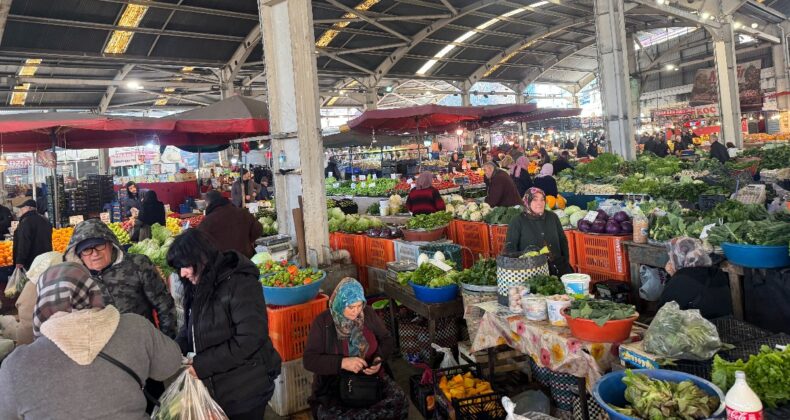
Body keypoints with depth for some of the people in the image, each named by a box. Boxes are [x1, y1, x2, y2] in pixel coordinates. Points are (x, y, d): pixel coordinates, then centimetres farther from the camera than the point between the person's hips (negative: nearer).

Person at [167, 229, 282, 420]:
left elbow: (251, 338, -25)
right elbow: (190, 328, 16)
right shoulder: (198, 287, 7)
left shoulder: (240, 283, -19)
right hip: (213, 389, 7)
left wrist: (203, 364, -21)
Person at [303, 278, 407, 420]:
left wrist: (379, 358, -11)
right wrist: (342, 362, -24)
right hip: (335, 383, -2)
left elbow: (388, 340, 10)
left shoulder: (368, 313, 1)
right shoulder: (322, 322, -8)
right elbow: (309, 360, -11)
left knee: (399, 400, -21)